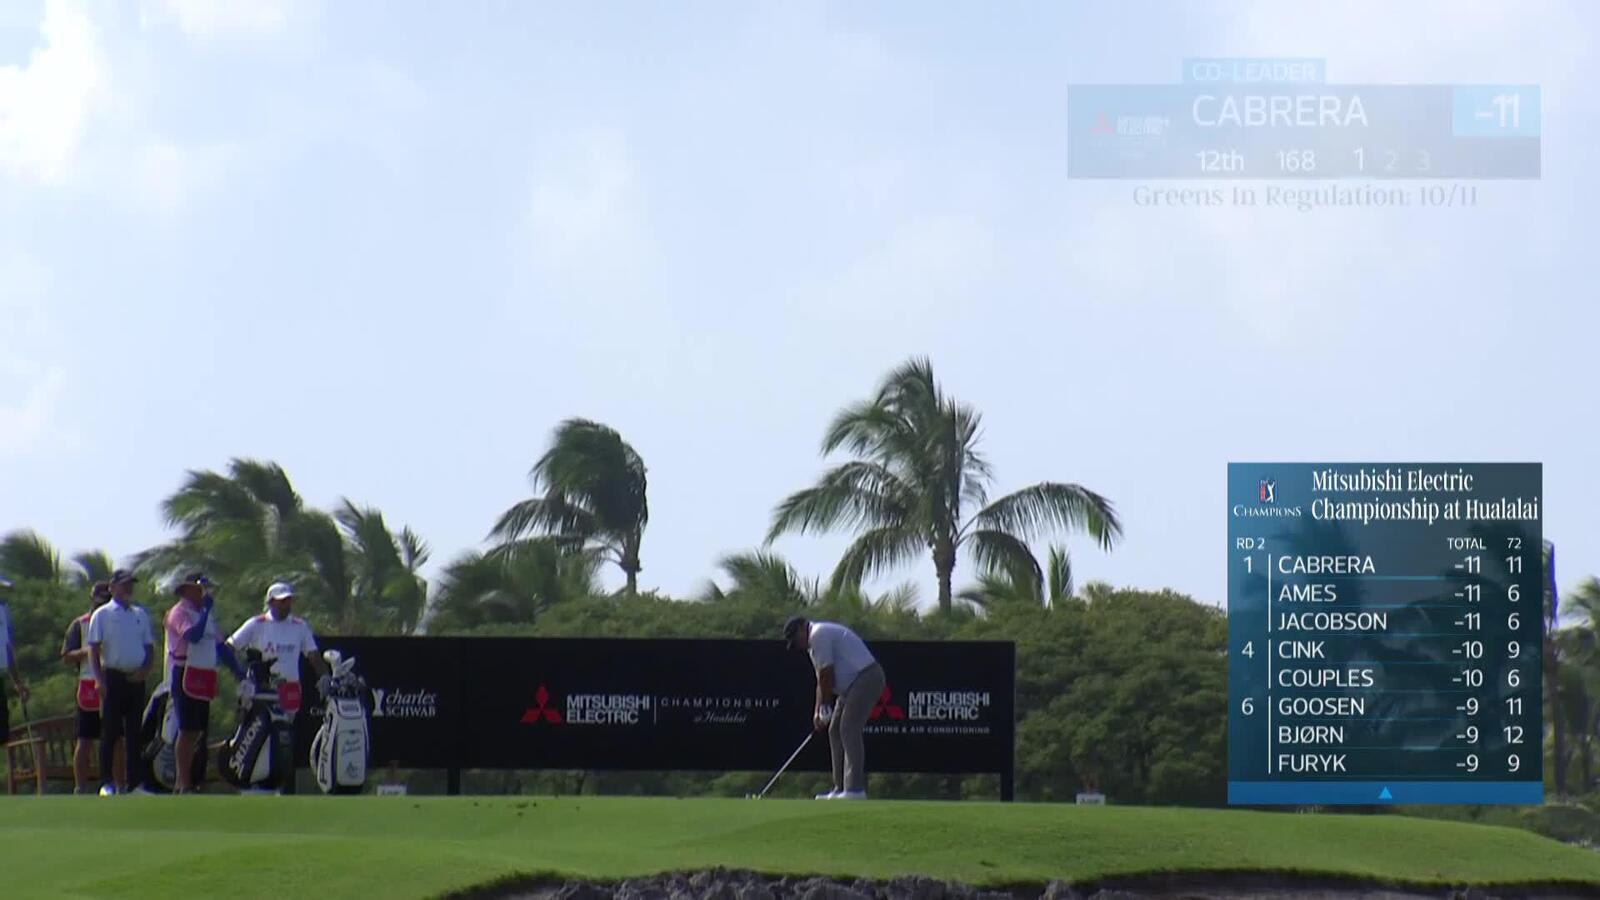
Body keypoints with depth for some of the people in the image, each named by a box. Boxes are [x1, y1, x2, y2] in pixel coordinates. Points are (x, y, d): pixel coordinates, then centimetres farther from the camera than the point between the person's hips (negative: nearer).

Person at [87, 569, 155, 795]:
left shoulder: (140, 614, 14)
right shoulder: (102, 615, 1)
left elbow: (150, 647, 17)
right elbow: (94, 649, -4)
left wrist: (145, 670, -1)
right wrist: (99, 679, -14)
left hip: (136, 679, 4)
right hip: (113, 677, -4)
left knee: (134, 733, 5)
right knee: (110, 732, -5)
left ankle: (135, 780, 7)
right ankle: (107, 782, -3)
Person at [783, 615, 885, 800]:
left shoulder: (819, 635, -12)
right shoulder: (814, 643, 21)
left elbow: (826, 676, -14)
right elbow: (822, 681, 20)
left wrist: (825, 707, -6)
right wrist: (817, 712, 9)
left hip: (866, 679, -11)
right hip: (853, 685, 11)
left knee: (849, 730, -16)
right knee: (835, 731, 11)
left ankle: (855, 789, -20)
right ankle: (841, 788, 12)